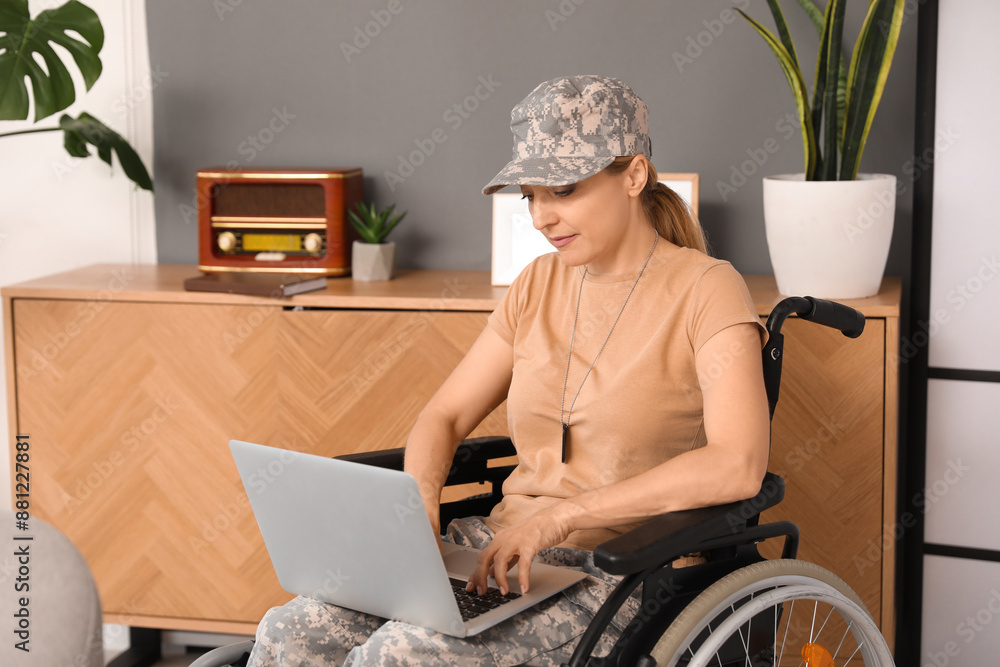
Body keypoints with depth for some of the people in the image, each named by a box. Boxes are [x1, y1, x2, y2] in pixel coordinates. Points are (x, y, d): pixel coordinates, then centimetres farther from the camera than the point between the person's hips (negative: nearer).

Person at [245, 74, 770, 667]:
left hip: (617, 575, -6)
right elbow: (443, 418, 15)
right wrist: (418, 510, -7)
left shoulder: (706, 290, -7)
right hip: (503, 549, 6)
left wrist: (561, 515, -24)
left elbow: (738, 466, -22)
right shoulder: (540, 285, 12)